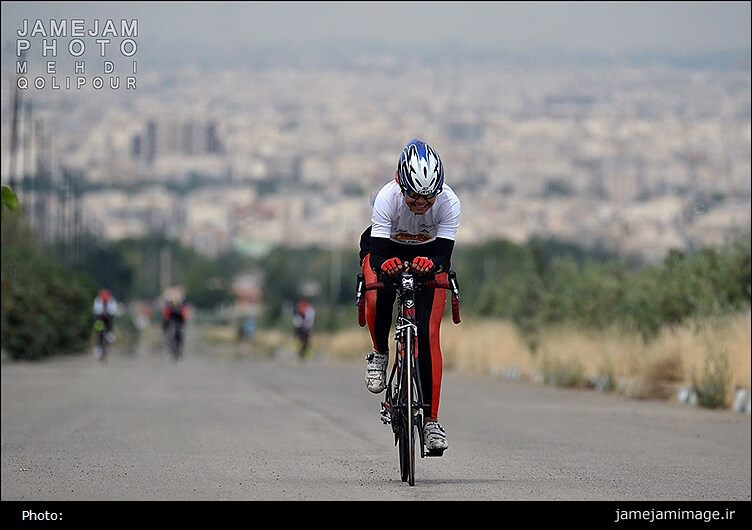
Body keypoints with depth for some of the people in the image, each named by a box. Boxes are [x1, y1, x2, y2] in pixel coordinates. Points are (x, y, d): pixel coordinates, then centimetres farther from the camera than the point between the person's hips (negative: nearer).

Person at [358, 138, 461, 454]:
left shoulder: (449, 202, -31)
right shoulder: (387, 198, -33)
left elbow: (444, 255, -34)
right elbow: (377, 254, -36)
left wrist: (431, 264, -57)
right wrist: (384, 265, -59)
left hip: (428, 255, 1)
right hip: (386, 250, -1)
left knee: (428, 333, -12)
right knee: (378, 298, -34)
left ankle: (431, 419, -5)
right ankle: (379, 353, -3)